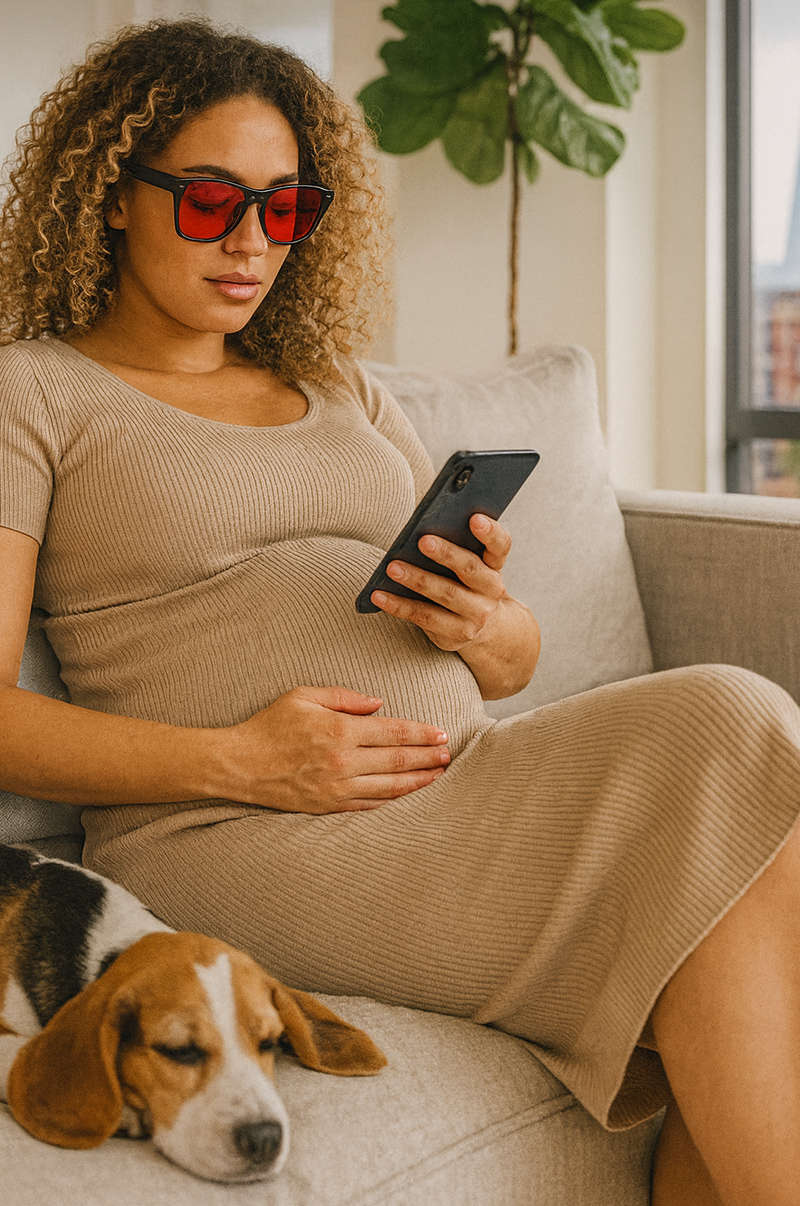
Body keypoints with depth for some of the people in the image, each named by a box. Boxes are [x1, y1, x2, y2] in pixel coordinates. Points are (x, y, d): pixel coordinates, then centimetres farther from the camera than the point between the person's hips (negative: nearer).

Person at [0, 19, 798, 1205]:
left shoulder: (343, 391, 24)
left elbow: (516, 658, 22)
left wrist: (485, 626, -3)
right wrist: (232, 760, -18)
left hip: (470, 780, 6)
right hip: (243, 839, -6)